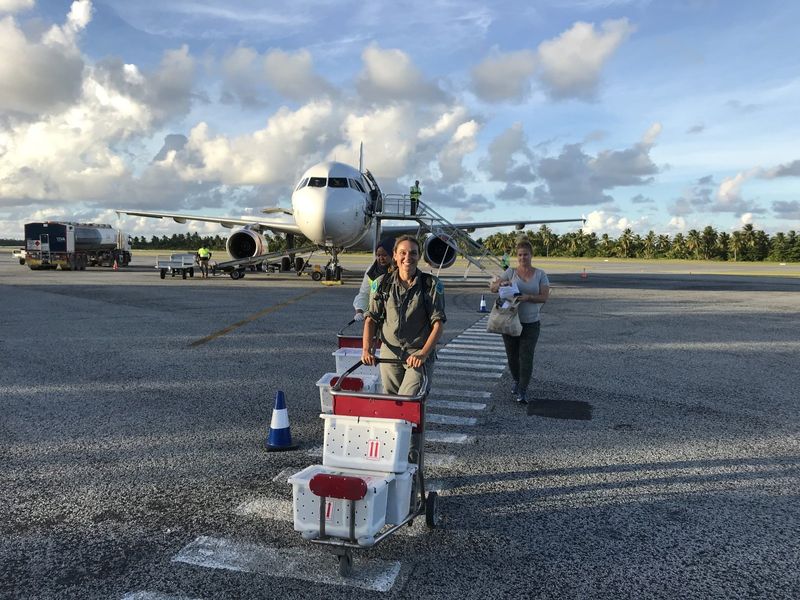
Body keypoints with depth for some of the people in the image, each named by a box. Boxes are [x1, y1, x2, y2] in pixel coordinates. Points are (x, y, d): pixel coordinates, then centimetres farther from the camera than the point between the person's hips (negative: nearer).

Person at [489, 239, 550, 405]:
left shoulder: (540, 274, 1)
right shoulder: (510, 272, 1)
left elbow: (544, 297, -9)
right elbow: (492, 288, -4)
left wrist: (528, 297, -27)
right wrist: (501, 284, -27)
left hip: (531, 323, -1)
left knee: (526, 357, -6)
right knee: (512, 355, 12)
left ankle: (523, 391, 2)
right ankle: (517, 381, 36)